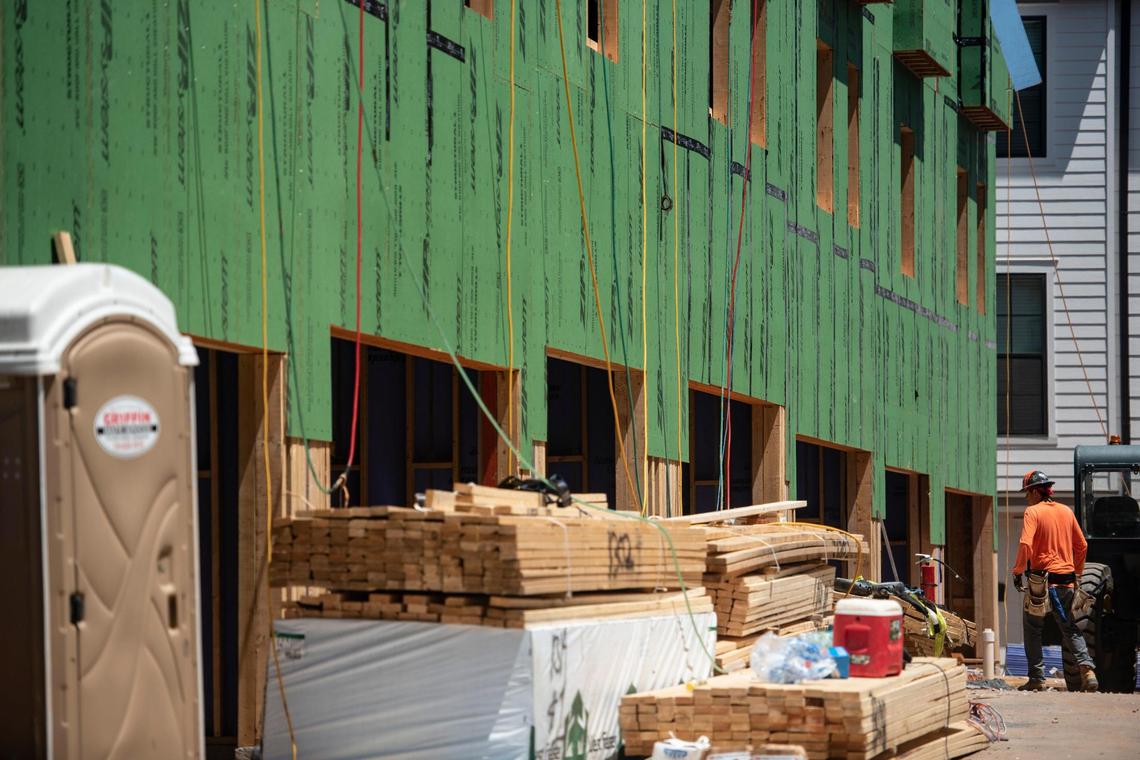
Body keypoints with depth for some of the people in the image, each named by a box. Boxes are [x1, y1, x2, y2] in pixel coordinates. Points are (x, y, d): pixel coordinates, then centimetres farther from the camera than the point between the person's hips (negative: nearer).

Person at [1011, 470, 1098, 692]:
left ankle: (1037, 678, 5)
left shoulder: (1033, 512, -7)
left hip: (1042, 577, -5)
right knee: (1069, 627, 13)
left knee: (1032, 627, 8)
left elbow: (1025, 544, -20)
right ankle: (1086, 668, -7)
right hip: (1067, 579, 5)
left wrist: (1018, 571, -10)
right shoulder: (1066, 511, 11)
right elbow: (1082, 546, 16)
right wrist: (1077, 573, 24)